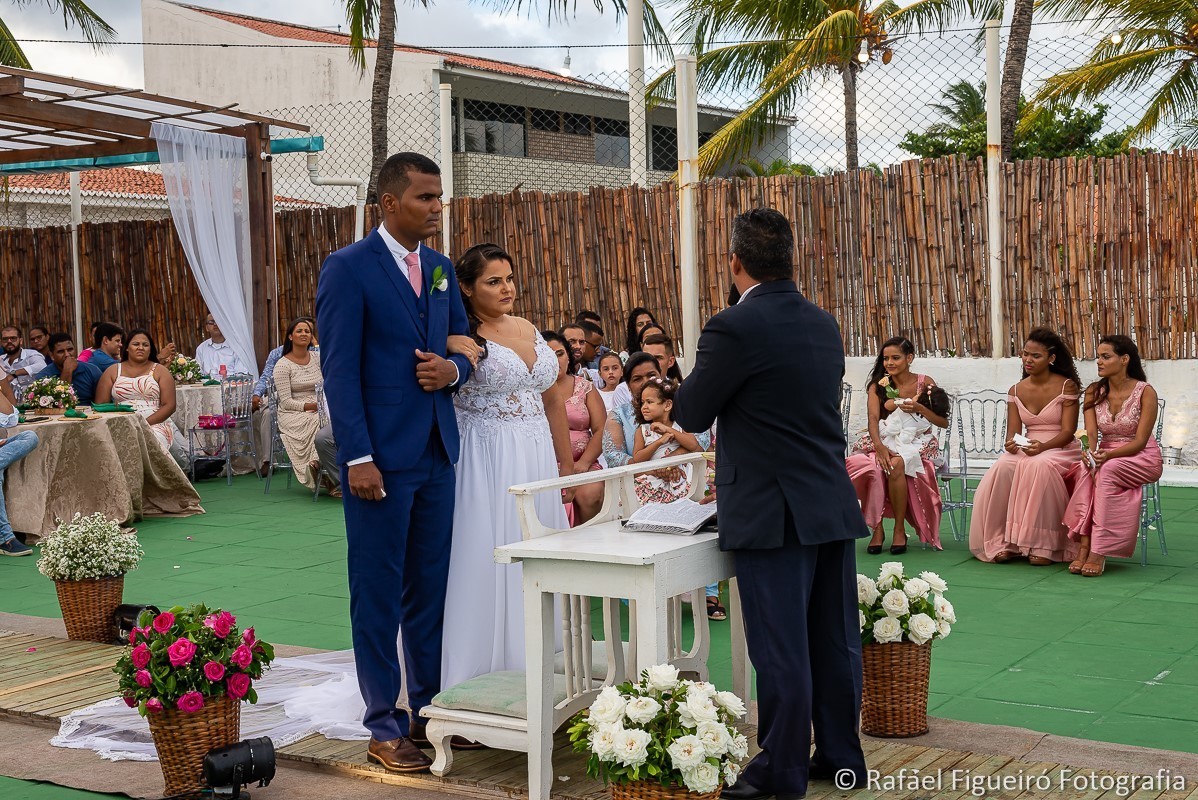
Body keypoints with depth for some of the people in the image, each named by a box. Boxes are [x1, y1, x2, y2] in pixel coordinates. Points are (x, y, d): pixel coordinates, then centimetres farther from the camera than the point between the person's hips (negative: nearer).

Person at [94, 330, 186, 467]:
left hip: (155, 424, -1)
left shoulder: (160, 371, 11)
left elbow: (169, 405, 2)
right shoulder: (112, 371, 15)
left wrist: (146, 423, -13)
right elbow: (100, 405, 9)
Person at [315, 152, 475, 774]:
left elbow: (463, 342, 21)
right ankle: (384, 728, 13)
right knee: (378, 595, 3)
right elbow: (339, 369, -11)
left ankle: (429, 710, 25)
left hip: (437, 454, 6)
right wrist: (357, 458, -17)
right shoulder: (348, 268, -8)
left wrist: (454, 367, -4)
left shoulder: (441, 269, 12)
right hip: (382, 457, -6)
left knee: (431, 589, 13)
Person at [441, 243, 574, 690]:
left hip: (537, 460, 6)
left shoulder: (528, 330, 13)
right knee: (488, 561, -4)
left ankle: (533, 663, 19)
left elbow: (552, 400, 18)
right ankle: (486, 667, 5)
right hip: (488, 464, -6)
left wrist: (567, 464, 18)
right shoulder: (462, 337, -5)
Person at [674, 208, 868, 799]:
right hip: (833, 505, 7)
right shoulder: (823, 324, 8)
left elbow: (691, 415, -6)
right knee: (834, 640, 14)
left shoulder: (733, 329, -14)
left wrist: (699, 372, 14)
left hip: (773, 515, -7)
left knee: (781, 649, 1)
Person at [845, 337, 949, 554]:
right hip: (884, 441, 2)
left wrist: (919, 408, -17)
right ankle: (877, 529, -21)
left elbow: (944, 422, 0)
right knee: (872, 467, -33)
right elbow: (873, 419, -10)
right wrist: (879, 447, -28)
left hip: (916, 444, -2)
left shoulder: (925, 383, 2)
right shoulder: (878, 385, 5)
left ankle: (900, 530, -22)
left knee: (896, 465, -36)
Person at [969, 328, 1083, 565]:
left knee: (1039, 466, -38)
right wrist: (1011, 444, -21)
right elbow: (1013, 431, 4)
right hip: (1027, 449, 4)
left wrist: (1043, 447, -28)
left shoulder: (1067, 386, -3)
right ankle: (1005, 542, -25)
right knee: (1002, 469, -30)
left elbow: (1068, 431, -9)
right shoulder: (1016, 391, 10)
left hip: (1061, 450, -4)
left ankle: (1042, 545, -32)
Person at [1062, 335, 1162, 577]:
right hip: (1106, 456, 4)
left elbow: (1140, 441, -15)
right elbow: (1091, 433, -8)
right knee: (1085, 470, -31)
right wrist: (1090, 453, -31)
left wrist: (1108, 455, -31)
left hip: (1143, 459, -4)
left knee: (1107, 471, -35)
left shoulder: (1145, 392, -11)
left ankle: (1097, 551, -37)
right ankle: (1084, 545, -37)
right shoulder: (1094, 391, 2)